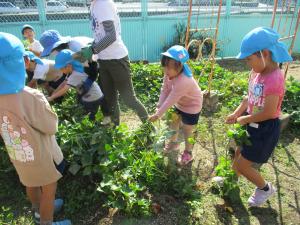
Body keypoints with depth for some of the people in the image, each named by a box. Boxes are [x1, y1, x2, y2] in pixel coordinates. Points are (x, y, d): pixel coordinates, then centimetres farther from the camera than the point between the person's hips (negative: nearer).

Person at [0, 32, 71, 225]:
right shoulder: (31, 98, -36)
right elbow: (52, 127, -21)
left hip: (19, 156, 7)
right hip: (43, 157, -6)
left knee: (31, 184, 30)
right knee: (49, 190, 19)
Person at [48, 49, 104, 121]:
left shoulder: (76, 75, -24)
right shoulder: (73, 71, 2)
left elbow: (65, 89, -27)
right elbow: (64, 83, 7)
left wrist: (51, 97, -19)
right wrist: (53, 93, 2)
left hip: (93, 100, -8)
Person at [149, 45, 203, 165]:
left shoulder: (183, 82, -42)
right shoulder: (169, 73, -19)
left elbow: (170, 100, -36)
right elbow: (164, 90, -13)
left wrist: (158, 115, -28)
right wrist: (159, 107, -21)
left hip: (192, 106, -8)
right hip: (179, 104, 8)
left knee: (187, 131, 7)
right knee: (173, 123, 22)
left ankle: (188, 153, 31)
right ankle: (173, 142, 48)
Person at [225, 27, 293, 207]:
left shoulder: (274, 79, -29)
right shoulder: (257, 72, -3)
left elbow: (268, 113, -28)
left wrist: (244, 119, -15)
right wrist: (236, 114, -3)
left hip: (266, 129, -8)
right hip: (252, 124, 8)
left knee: (242, 165, 5)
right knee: (237, 154, 23)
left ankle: (265, 188, 32)